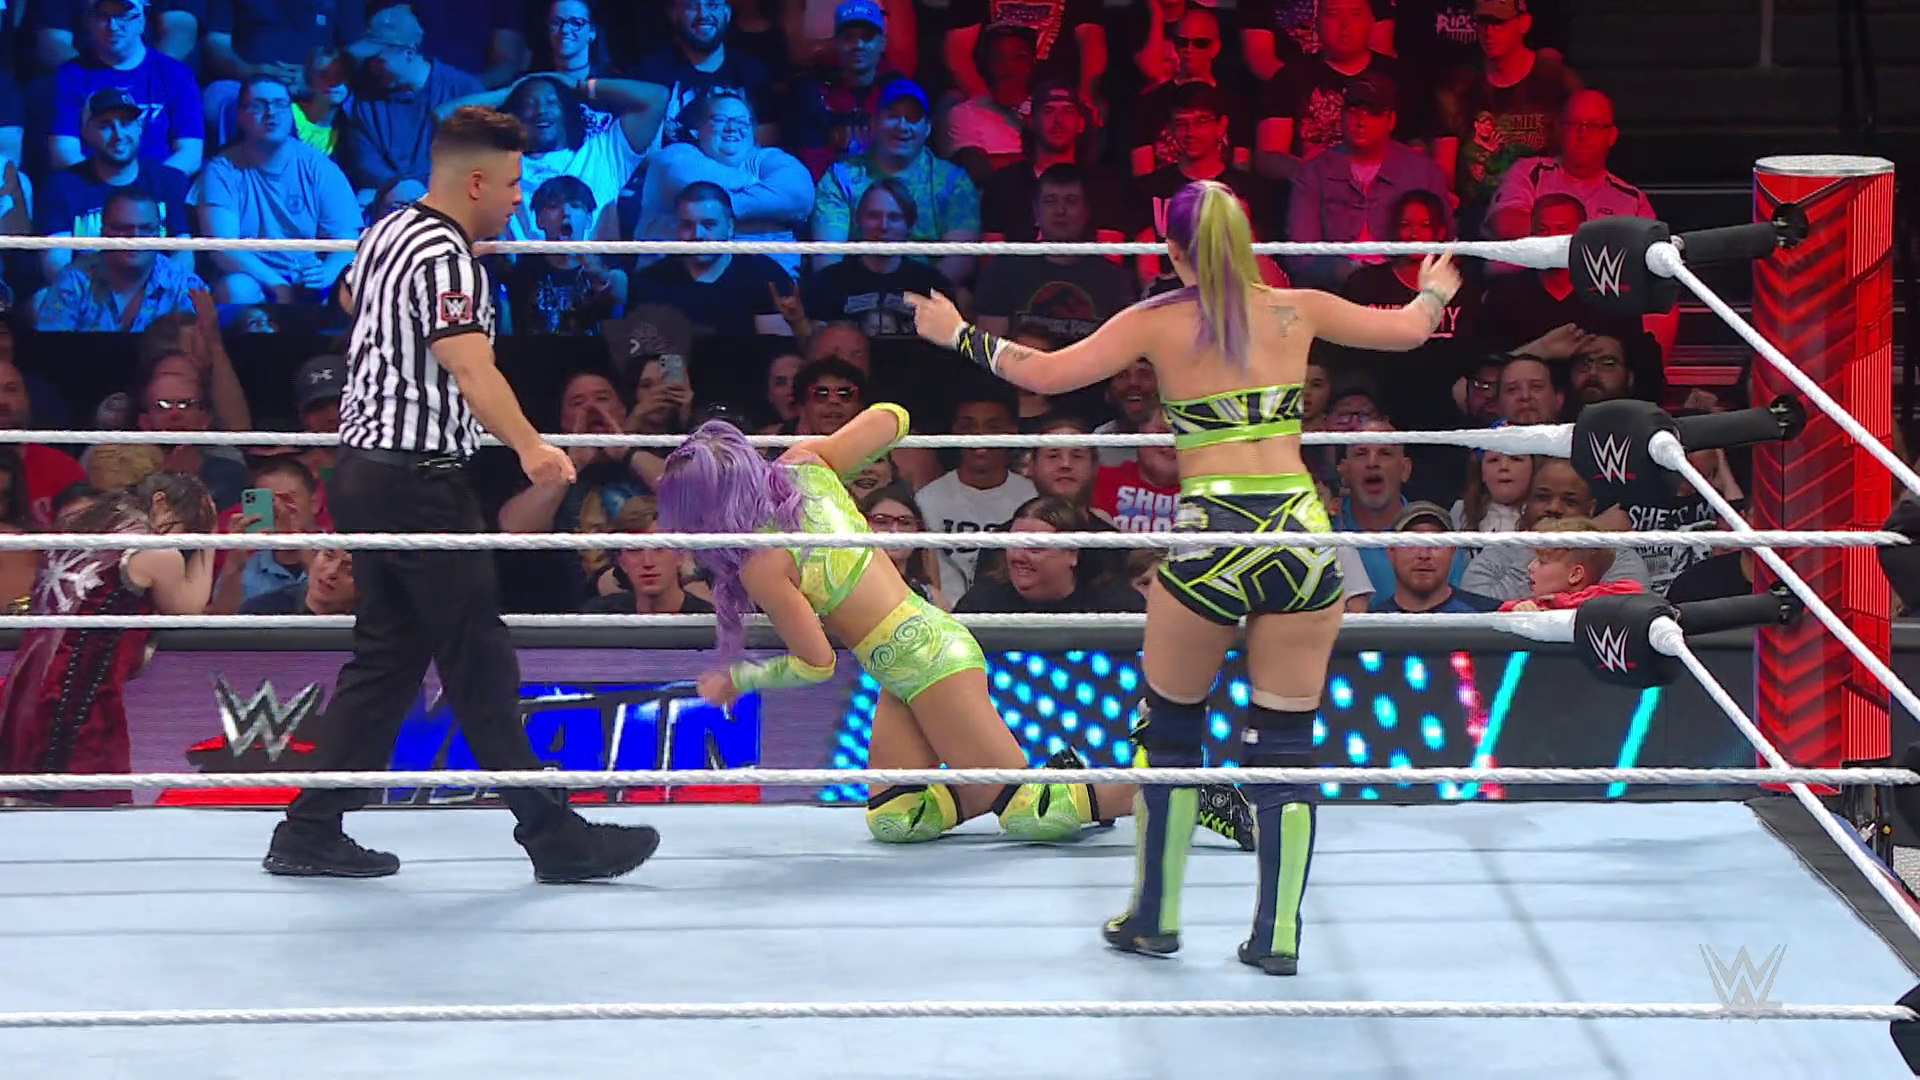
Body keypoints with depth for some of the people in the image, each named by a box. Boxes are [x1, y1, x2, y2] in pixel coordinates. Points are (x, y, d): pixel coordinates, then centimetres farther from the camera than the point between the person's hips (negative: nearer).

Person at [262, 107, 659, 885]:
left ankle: (310, 831, 12)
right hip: (421, 482, -9)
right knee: (480, 667, -4)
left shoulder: (384, 233, 11)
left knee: (385, 658, 13)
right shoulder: (446, 259, -17)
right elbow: (470, 367, -33)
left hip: (364, 467, 9)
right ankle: (553, 835, 2)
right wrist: (529, 448, -44)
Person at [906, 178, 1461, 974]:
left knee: (1169, 730, 17)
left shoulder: (1158, 323, 2)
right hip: (1302, 537, 2)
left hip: (1209, 538, -2)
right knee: (1285, 743, 9)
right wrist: (1437, 291, 43)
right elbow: (1409, 330, 20)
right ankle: (1278, 934, 9)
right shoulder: (1298, 312, 8)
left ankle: (1154, 917, 23)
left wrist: (960, 335, 14)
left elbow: (1046, 374, 0)